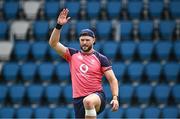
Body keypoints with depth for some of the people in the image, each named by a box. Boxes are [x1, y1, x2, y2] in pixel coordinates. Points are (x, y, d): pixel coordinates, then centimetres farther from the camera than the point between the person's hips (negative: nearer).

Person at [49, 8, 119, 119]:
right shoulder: (73, 55, 11)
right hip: (78, 100, 4)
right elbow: (53, 43, 2)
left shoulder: (101, 58, 3)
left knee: (88, 101, -39)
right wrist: (59, 25, -10)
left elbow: (112, 79, 3)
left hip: (97, 97, -4)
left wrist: (115, 98, -12)